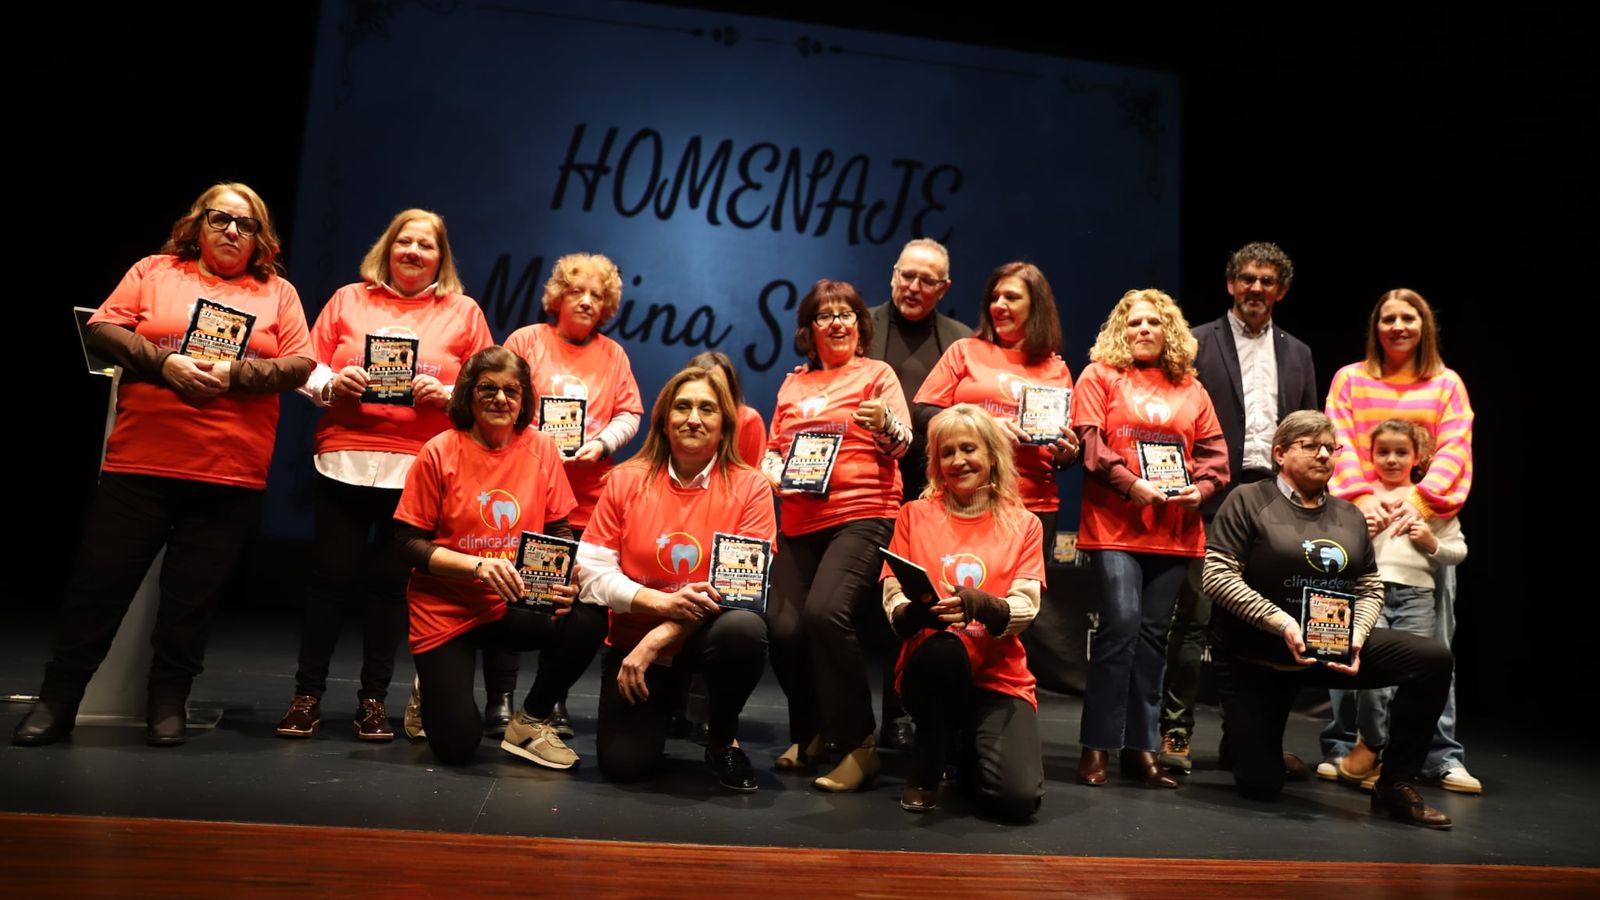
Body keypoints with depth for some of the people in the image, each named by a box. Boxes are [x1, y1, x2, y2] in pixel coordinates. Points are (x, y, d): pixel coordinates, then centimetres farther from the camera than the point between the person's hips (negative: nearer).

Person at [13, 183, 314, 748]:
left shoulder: (278, 293, 10)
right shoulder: (154, 272, 11)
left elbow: (300, 365, 1)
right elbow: (103, 330, 2)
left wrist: (233, 374, -14)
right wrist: (163, 363, -13)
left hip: (231, 475, 0)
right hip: (141, 463, 0)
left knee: (193, 594, 6)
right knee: (101, 579, 5)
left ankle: (169, 701, 20)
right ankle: (58, 698, 18)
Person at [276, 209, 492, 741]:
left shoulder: (463, 313, 9)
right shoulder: (348, 300, 11)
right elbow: (308, 368, 8)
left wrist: (446, 395, -13)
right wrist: (333, 384, -12)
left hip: (418, 470, 0)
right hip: (344, 461, 1)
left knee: (391, 582, 4)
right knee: (332, 575, 2)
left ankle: (373, 699, 15)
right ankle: (307, 695, 13)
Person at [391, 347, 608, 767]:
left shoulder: (541, 448, -3)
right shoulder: (440, 453, -10)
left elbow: (560, 531, 4)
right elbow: (409, 542, -9)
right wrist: (479, 566, -24)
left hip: (515, 605, 3)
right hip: (445, 610, -2)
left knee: (587, 619, -29)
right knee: (455, 745, -11)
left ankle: (530, 721, -2)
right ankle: (432, 687, 28)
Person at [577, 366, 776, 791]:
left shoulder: (749, 488, -8)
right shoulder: (625, 481, -3)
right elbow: (593, 571, -6)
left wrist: (661, 637, -22)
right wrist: (663, 602, -23)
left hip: (709, 636, -1)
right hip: (634, 638, 1)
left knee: (745, 629, -36)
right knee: (624, 764, -14)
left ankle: (722, 737, -4)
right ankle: (666, 704, 24)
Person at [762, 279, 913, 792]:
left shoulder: (877, 374, 7)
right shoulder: (793, 385, 19)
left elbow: (902, 443, -3)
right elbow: (772, 448, 23)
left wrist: (884, 423, -25)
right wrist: (774, 472, 1)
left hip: (862, 515, -4)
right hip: (799, 522, 5)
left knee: (825, 612, -26)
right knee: (782, 628, -9)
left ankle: (859, 745, -12)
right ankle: (810, 734, 18)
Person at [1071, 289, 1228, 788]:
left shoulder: (1191, 389, 17)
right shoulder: (1100, 376, 5)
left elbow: (1213, 451, 15)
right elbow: (1089, 440, -5)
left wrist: (1201, 488, -5)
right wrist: (1130, 484, -16)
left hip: (1175, 530, 4)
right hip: (1115, 523, -4)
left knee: (1153, 633, 7)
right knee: (1121, 623, -14)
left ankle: (1140, 747, 14)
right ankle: (1097, 745, -3)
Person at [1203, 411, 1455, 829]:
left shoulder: (1349, 515, 11)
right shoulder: (1248, 501, -6)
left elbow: (1371, 587, 11)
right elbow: (1217, 575, -15)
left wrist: (1357, 635, -10)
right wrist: (1282, 624, -25)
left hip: (1332, 650, 5)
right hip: (1256, 658, -5)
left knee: (1433, 658, -15)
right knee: (1260, 785, -8)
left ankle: (1396, 786, -5)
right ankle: (1242, 732, 29)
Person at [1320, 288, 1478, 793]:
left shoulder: (1447, 384, 12)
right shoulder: (1350, 379, 12)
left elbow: (1454, 449, 2)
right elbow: (1341, 443, 2)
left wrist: (1419, 498, -14)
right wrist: (1361, 496, -13)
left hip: (1424, 523, 1)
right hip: (1361, 521, 0)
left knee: (1434, 643, -1)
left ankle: (1442, 756, 6)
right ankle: (1342, 746, 7)